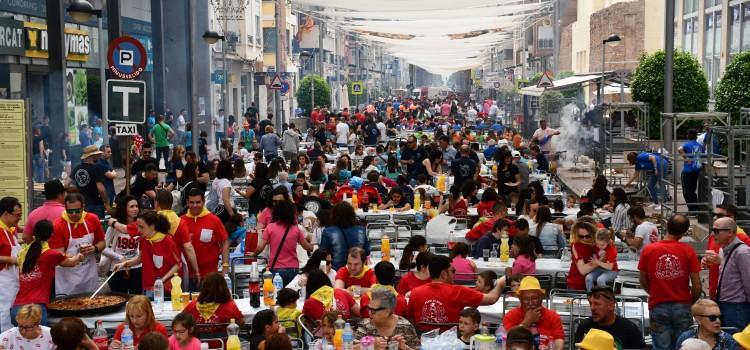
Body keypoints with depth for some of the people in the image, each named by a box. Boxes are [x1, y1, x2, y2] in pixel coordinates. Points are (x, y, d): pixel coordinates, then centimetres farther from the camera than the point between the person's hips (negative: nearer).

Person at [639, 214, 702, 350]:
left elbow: (643, 283, 3)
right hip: (682, 307, 0)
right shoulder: (688, 250, -9)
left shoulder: (648, 250, -6)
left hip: (658, 307, 0)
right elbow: (697, 285, -7)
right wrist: (692, 302, 13)